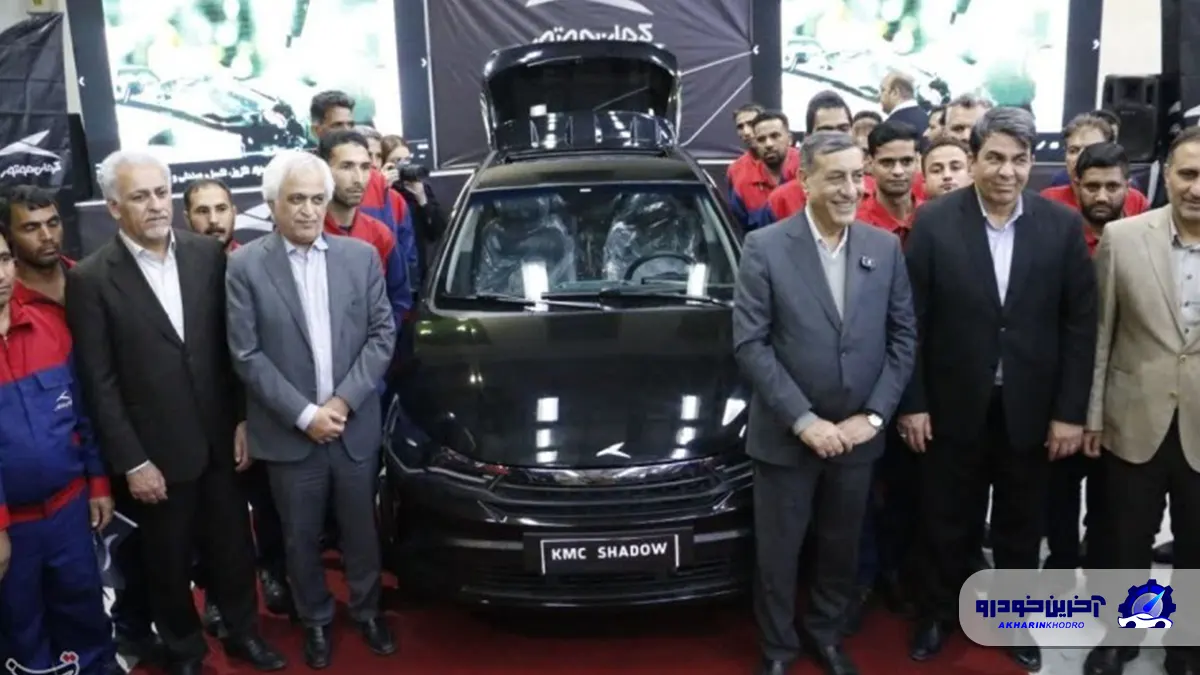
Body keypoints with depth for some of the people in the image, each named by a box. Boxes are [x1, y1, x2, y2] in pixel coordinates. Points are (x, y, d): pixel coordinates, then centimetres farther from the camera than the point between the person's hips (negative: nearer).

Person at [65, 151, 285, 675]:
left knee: (232, 547, 18)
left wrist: (242, 419, 2)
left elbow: (230, 346, 4)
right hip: (156, 452, -2)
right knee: (169, 563, 16)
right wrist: (132, 462, -10)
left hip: (219, 441, 3)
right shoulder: (91, 279, -10)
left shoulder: (208, 254, -2)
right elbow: (100, 384, -10)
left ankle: (243, 632, 41)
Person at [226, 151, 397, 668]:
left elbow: (382, 334, -1)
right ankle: (315, 620, 35)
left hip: (356, 428, 2)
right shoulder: (246, 266, -6)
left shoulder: (362, 255, 1)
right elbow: (247, 355, -9)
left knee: (361, 530, 16)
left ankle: (367, 610, 38)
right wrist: (304, 414, -14)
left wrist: (345, 400, -11)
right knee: (302, 539, 14)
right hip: (289, 434, -1)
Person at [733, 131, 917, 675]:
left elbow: (904, 336, 3)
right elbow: (750, 344, -12)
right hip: (785, 435, -3)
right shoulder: (765, 247, -10)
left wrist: (873, 415, -6)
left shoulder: (885, 247, 1)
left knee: (841, 548, 18)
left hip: (856, 435, 3)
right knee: (778, 552, 11)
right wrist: (802, 419, -16)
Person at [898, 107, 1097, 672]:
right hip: (954, 404, -1)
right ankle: (937, 613, 35)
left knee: (1021, 526, 17)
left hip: (1030, 407, 1)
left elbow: (1079, 323, -2)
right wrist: (912, 402, -6)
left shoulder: (1062, 225, -3)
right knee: (946, 521, 14)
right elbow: (913, 319, -6)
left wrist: (1071, 411, -4)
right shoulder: (934, 221, -7)